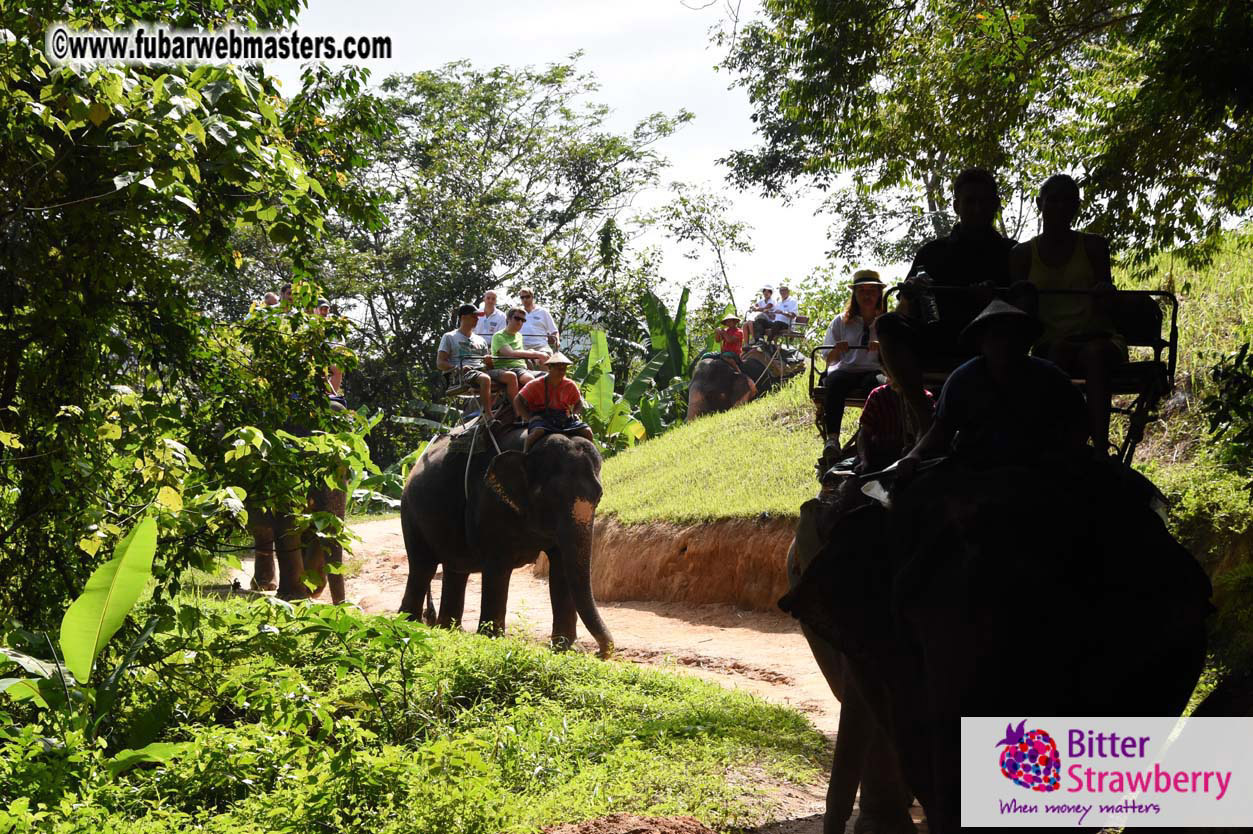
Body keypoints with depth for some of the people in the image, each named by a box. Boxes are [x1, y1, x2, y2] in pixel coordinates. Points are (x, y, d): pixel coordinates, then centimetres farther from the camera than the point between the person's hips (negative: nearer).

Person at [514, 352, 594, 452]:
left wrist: (573, 413, -1)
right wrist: (529, 418, -12)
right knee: (538, 431, -38)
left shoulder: (570, 385, 10)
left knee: (587, 431, -15)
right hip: (541, 418, -4)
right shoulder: (536, 384, 0)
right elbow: (517, 401, -1)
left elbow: (578, 403, 22)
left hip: (564, 419, 4)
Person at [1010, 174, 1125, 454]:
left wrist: (1105, 293, -23)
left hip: (1096, 338, 0)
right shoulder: (1023, 255, 12)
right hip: (1049, 343, 0)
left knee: (1096, 354, -37)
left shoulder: (1093, 247, 11)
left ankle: (1101, 449, -51)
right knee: (1058, 350, -37)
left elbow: (1104, 306, 2)